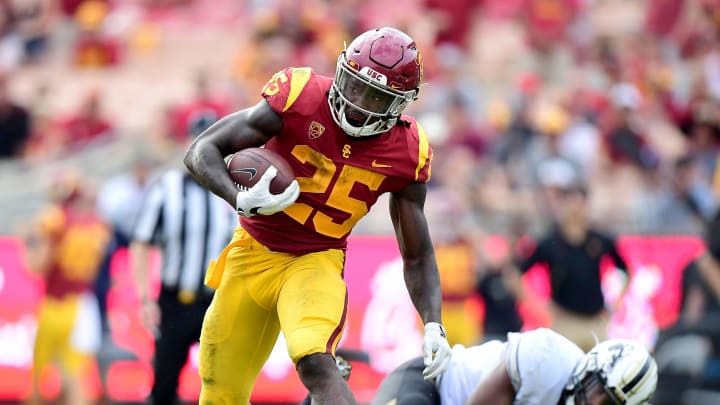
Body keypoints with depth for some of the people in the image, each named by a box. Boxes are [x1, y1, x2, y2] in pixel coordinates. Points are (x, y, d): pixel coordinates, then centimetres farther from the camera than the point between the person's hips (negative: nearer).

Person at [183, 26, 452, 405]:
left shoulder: (404, 153, -11)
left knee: (315, 363, -31)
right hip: (252, 254, 1)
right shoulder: (301, 98, -19)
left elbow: (417, 255, 0)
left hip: (316, 261, -1)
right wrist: (241, 200, -32)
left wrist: (433, 326, -14)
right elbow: (201, 152, -13)